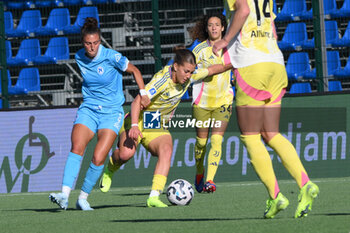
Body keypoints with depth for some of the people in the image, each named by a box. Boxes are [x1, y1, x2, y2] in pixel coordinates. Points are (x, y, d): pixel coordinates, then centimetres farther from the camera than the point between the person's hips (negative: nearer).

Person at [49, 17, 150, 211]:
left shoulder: (111, 57, -12)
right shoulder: (79, 58, 0)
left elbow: (134, 70, 1)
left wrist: (143, 93, -6)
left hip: (111, 112, -3)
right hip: (88, 110, 3)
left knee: (98, 158, -17)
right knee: (77, 147, -23)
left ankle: (83, 198, 3)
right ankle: (64, 195, -32)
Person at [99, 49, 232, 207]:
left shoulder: (189, 76, -3)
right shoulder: (162, 79, -25)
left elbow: (211, 70, 16)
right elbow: (138, 101, -30)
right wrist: (134, 126, -41)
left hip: (158, 127, 6)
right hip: (139, 121, -6)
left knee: (166, 151, -26)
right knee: (126, 154, -29)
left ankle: (154, 197, -32)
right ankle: (110, 169, 9)